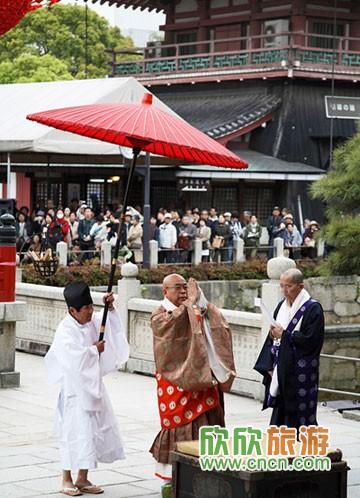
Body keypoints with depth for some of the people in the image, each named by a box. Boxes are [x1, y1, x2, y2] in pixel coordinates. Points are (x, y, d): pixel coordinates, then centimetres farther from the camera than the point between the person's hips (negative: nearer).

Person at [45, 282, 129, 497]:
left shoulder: (92, 321, 4)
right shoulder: (65, 331, -17)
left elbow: (111, 324, 17)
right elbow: (76, 358, -26)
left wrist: (110, 307, -1)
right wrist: (95, 349, -12)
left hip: (93, 386, 8)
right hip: (75, 389, -8)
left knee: (97, 429, 9)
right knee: (74, 431, -3)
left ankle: (83, 479, 18)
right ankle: (67, 480, 10)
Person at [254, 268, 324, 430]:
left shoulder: (313, 308, -9)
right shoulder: (282, 306, 11)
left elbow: (311, 340, -16)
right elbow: (272, 338, 12)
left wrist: (284, 335, -13)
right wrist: (269, 366, 3)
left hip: (300, 373, -6)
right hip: (280, 371, 6)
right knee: (280, 414, 8)